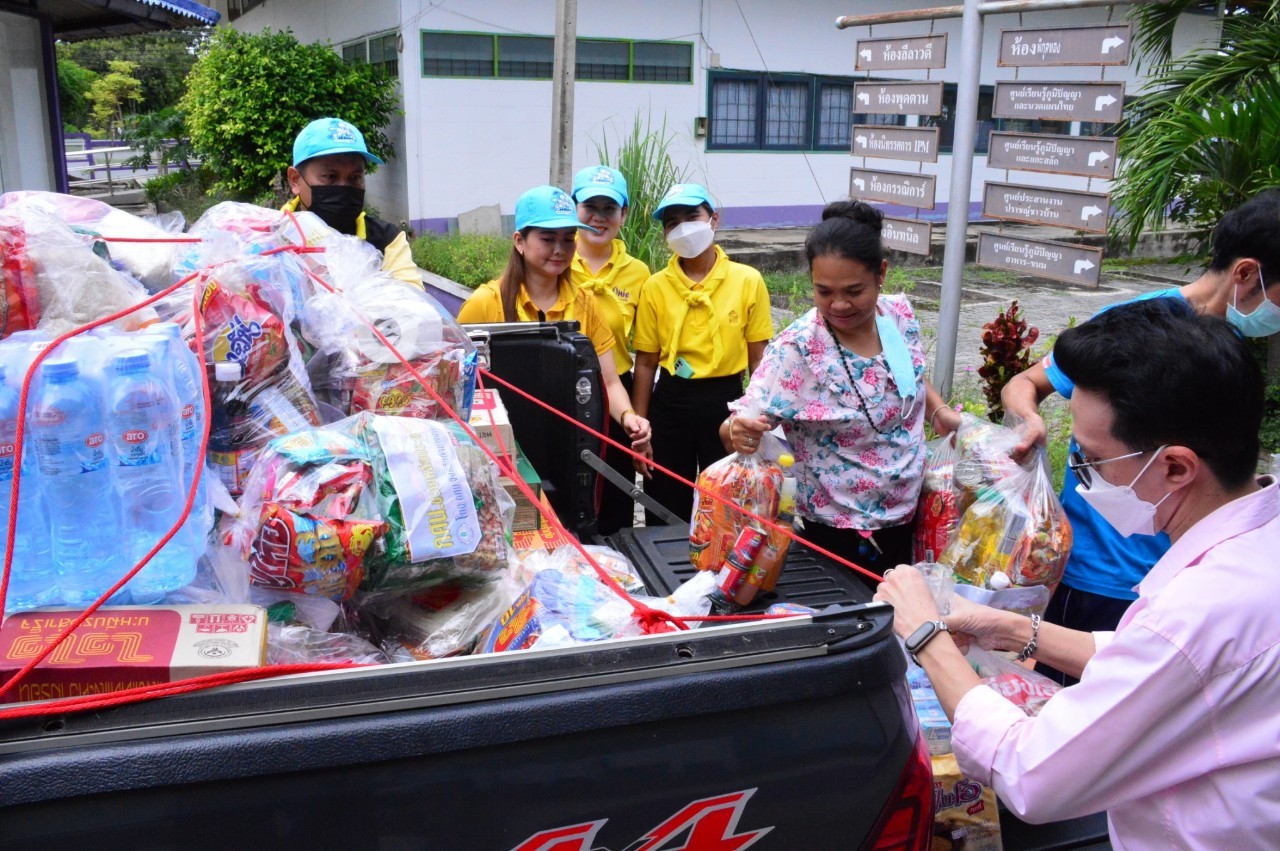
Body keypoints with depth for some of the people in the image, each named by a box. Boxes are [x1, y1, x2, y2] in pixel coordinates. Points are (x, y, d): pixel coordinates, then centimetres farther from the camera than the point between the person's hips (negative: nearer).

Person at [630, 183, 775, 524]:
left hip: (726, 400, -1)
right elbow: (646, 363, 2)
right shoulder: (655, 287, -1)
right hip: (670, 403, 1)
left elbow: (758, 359, 0)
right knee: (666, 512, 10)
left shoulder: (748, 281, -4)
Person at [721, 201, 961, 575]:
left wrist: (941, 412, -1)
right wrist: (738, 431, -44)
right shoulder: (797, 349, -22)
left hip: (906, 515, 5)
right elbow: (745, 423, -24)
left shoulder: (900, 315, -7)